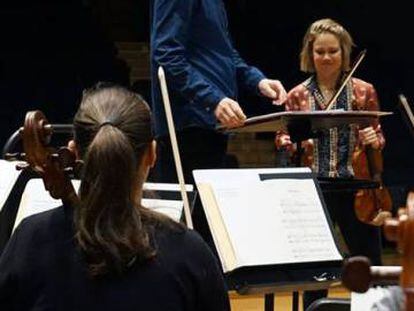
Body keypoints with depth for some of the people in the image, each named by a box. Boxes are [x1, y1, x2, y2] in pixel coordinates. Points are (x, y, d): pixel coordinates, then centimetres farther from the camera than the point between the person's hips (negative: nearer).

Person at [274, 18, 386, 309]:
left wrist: (374, 140, -14)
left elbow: (379, 138, 8)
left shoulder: (364, 91, 3)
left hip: (355, 188, -1)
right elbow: (282, 140, 7)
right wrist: (293, 142, -15)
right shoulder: (297, 96, 4)